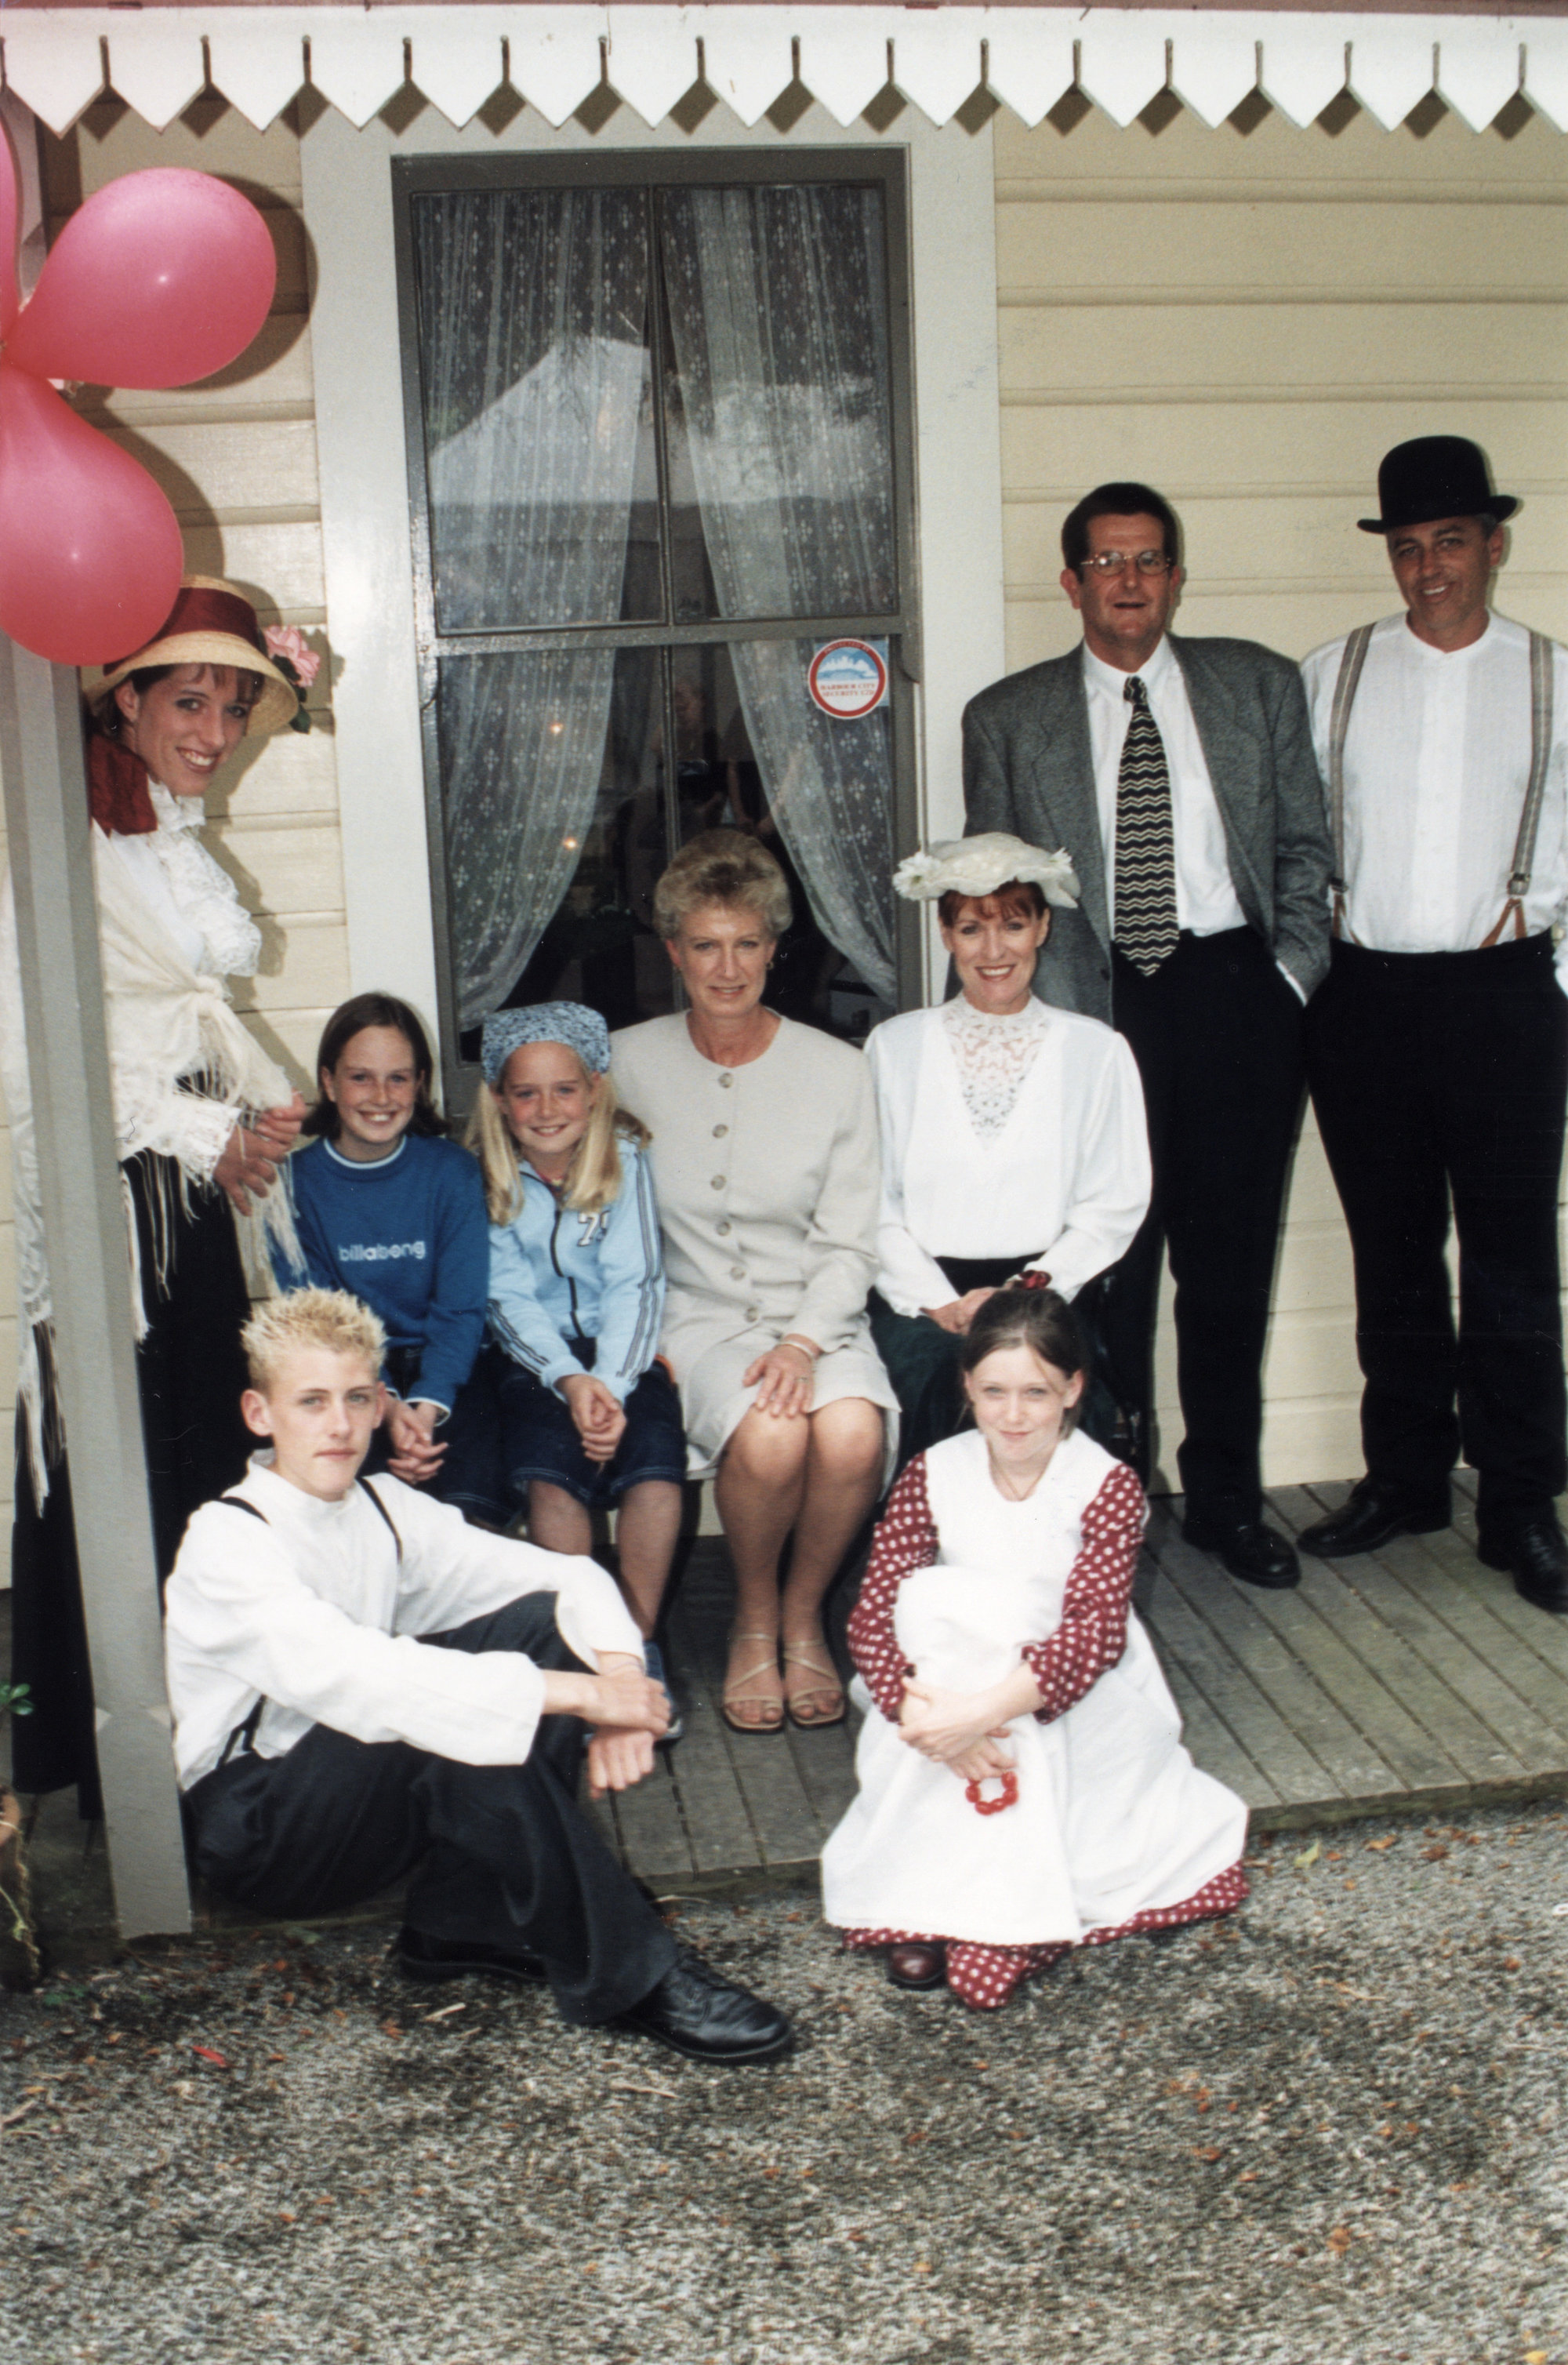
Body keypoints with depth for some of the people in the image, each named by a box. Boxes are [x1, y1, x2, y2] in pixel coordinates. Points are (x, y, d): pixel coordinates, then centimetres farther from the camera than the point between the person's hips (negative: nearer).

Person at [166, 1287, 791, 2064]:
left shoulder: (382, 1509, 2)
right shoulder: (226, 1542, -20)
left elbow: (569, 1575, -2)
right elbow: (343, 1673, -37)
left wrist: (614, 1671, -25)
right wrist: (575, 1693, -40)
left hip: (373, 1785, 7)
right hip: (255, 1829, -7)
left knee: (545, 1624, -12)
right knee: (452, 1725, -35)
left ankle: (463, 1926, -9)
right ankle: (627, 1976, -23)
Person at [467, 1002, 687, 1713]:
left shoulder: (625, 1158, 0)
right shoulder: (487, 1177, 1)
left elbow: (633, 1283, -6)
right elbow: (509, 1298, -3)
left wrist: (612, 1386, -20)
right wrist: (570, 1381, -20)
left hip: (624, 1351, 0)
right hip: (536, 1360, 0)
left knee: (654, 1463, -29)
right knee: (548, 1473, -29)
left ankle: (639, 1642, -14)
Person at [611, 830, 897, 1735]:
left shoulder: (838, 1071, 1)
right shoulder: (629, 1063, 2)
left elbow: (848, 1244, 1)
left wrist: (804, 1341, -16)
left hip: (818, 1314, 1)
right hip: (696, 1316, -1)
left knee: (852, 1433, -31)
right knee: (767, 1437, -31)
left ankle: (805, 1617, -1)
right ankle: (754, 1620, 0)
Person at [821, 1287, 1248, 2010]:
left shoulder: (1107, 1486, -14)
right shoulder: (933, 1476, -7)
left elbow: (1096, 1629, -27)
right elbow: (871, 1615, -14)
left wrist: (983, 1712, -39)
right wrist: (919, 1709, -33)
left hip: (1074, 1697, -2)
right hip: (955, 1678, 2)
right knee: (932, 1596, -29)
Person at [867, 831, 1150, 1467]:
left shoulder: (1096, 1051, 12)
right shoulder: (894, 1046, 12)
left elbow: (1117, 1205, 5)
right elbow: (872, 1205, 5)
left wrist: (1032, 1288, -9)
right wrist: (940, 1302, -9)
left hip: (1047, 1291, 0)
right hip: (923, 1298, 0)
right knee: (928, 1361, -32)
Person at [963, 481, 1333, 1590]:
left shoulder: (1260, 685, 12)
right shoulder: (1008, 718, 8)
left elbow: (1307, 846, 13)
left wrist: (1290, 975, 2)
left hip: (1236, 996, 1)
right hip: (1092, 1012, -1)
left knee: (1232, 1260, 7)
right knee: (1105, 1269, -1)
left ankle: (1227, 1498, 22)